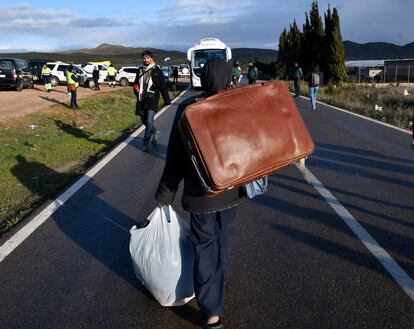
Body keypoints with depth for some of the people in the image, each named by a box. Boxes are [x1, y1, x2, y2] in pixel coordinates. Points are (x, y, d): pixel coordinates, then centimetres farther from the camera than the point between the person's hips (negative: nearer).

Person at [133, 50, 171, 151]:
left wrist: (167, 100, -4)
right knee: (144, 120, 14)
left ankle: (145, 143, -7)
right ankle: (155, 133, 39)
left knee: (149, 121, -12)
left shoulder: (157, 71, -2)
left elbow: (163, 86, -2)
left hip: (152, 100, -6)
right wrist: (136, 88, 4)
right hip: (141, 100, 6)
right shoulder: (140, 70, 13)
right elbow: (136, 83, 27)